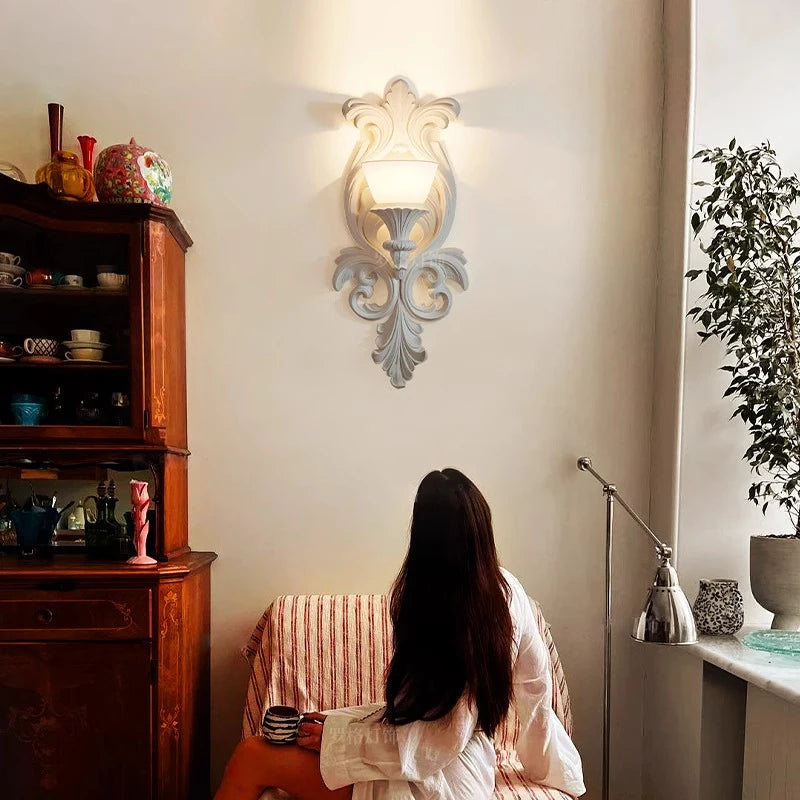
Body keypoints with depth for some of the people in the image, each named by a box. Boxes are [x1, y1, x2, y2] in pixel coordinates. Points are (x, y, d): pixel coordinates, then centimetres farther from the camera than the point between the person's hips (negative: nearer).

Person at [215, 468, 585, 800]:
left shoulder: (436, 606, -26)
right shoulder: (507, 589, -4)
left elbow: (443, 741, -24)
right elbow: (536, 681, 8)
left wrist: (335, 735, -18)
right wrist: (548, 760, 24)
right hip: (464, 768, 9)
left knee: (252, 758, -8)